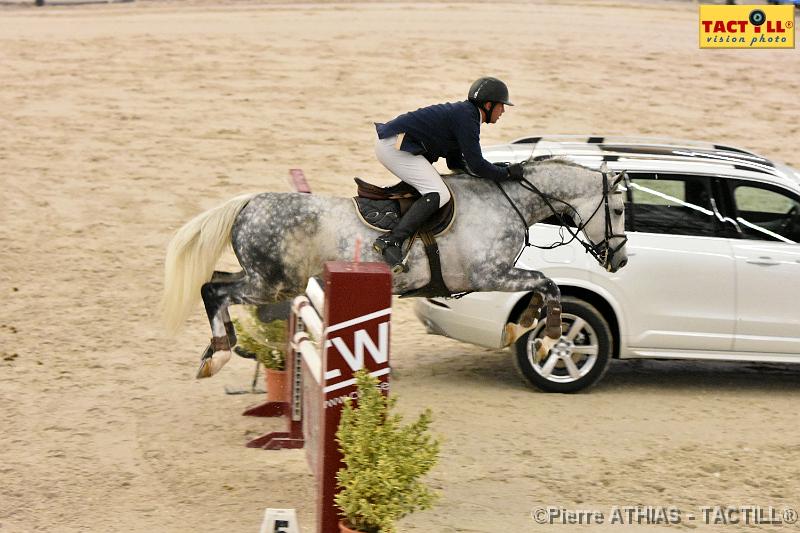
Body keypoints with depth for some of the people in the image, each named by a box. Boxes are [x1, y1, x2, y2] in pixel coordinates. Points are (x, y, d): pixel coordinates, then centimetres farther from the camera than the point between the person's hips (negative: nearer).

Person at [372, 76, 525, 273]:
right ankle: (391, 241, -28)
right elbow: (476, 165, -17)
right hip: (395, 147, -11)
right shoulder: (467, 117, -13)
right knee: (439, 194, -17)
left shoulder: (462, 112, 19)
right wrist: (507, 173, -4)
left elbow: (455, 163, 22)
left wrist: (496, 170, 15)